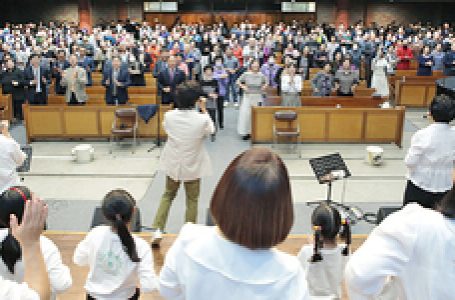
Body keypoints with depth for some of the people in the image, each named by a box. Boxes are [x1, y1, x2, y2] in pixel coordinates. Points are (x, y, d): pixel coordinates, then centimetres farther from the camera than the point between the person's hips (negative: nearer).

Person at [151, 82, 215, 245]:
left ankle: (158, 229, 13)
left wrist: (180, 106, 6)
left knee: (168, 195, 20)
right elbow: (211, 130, 0)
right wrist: (204, 110, 7)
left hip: (173, 163, 2)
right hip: (193, 165, -2)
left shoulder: (169, 116, -15)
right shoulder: (202, 119, -22)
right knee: (192, 200, 14)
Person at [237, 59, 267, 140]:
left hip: (258, 97, 1)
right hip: (248, 96, -1)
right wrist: (242, 86, -11)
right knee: (246, 114, -5)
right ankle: (245, 132, 3)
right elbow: (238, 81, 6)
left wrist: (264, 86, -3)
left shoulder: (261, 75, 2)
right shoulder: (246, 74, -3)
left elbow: (266, 82, 17)